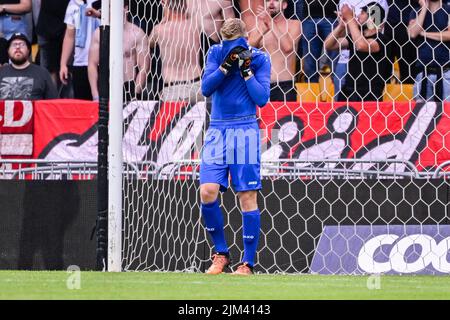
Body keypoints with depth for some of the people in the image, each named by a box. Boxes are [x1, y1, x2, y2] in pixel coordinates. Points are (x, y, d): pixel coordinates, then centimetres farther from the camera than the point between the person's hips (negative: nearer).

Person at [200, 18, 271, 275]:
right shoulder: (216, 53, 5)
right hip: (217, 130, 2)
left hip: (245, 131, -2)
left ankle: (248, 263, 1)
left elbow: (262, 99, -7)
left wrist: (246, 70, -13)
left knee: (248, 197, -4)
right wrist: (226, 65, -15)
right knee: (207, 191, -9)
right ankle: (221, 254, 9)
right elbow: (206, 88, -5)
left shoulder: (260, 59, -1)